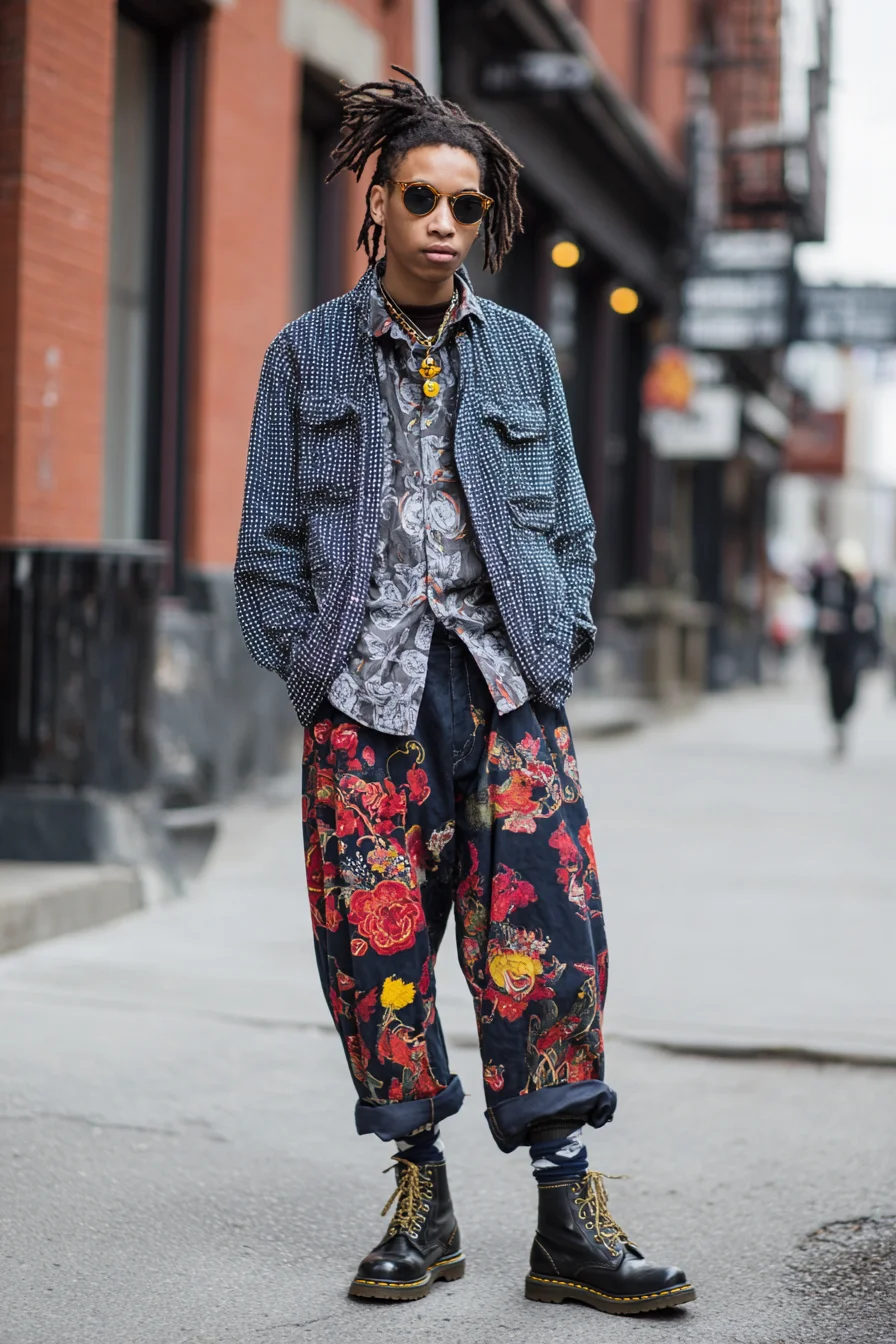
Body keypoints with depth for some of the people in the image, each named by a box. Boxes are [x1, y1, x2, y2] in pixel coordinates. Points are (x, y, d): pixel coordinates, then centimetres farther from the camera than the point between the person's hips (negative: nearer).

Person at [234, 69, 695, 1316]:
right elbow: (269, 546, 8)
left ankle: (570, 1217, 0)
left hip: (507, 688, 1)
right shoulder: (307, 357, 7)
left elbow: (571, 531, 15)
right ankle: (422, 1200, 15)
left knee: (549, 941, -7)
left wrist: (556, 659, 3)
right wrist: (311, 673, -2)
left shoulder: (522, 354, 12)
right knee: (376, 950, 0)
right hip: (366, 698, -1)